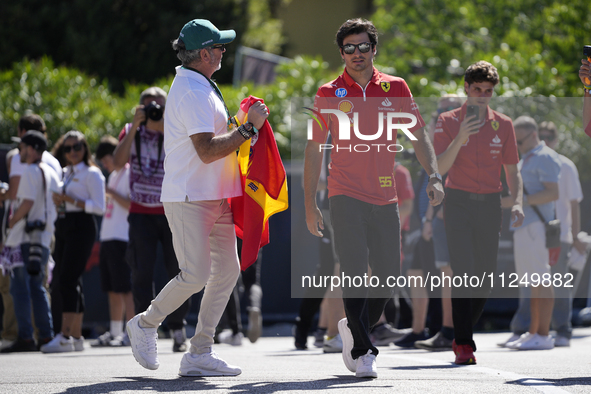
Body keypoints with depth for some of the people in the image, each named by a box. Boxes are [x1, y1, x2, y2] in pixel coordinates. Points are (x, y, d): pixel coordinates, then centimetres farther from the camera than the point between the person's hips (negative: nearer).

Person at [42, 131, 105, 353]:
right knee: (59, 282, 5)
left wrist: (71, 200, -17)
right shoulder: (65, 174, 19)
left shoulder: (91, 174, -4)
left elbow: (99, 207, -11)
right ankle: (76, 336, 10)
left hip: (81, 227, -9)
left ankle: (64, 336, -23)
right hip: (63, 227, 9)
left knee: (68, 280, -17)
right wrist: (57, 201, 4)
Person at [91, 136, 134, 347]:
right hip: (108, 237, 9)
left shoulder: (129, 174, -7)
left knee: (124, 286, -10)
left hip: (122, 238, -9)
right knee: (112, 288, 9)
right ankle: (115, 332, 13)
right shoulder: (113, 175, 20)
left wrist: (111, 193, -16)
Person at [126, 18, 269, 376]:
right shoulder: (192, 91, -16)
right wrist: (248, 127, -18)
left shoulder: (201, 87, 18)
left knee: (227, 269, 5)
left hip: (216, 197, 10)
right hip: (189, 199, -10)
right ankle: (145, 325, 10)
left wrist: (238, 125, 17)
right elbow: (207, 151, -23)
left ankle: (199, 353, 8)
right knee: (196, 274, -13)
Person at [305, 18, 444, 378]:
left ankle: (353, 329, 29)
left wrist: (434, 176, -4)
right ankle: (362, 351, -7)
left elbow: (418, 135, 11)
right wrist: (310, 204, 4)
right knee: (355, 273, -14)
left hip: (385, 197, 3)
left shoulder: (395, 88, 7)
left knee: (389, 277, 5)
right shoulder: (329, 93, 3)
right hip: (345, 196, -3)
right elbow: (314, 150, 7)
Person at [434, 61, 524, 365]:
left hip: (489, 204, 3)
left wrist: (517, 202, -3)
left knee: (486, 276, 3)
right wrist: (459, 139, -22)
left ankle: (462, 336, 22)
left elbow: (511, 170, 12)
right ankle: (463, 344, -13)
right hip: (458, 202, -3)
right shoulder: (448, 121, 0)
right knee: (463, 273, -15)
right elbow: (440, 167, -8)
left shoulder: (503, 125, 7)